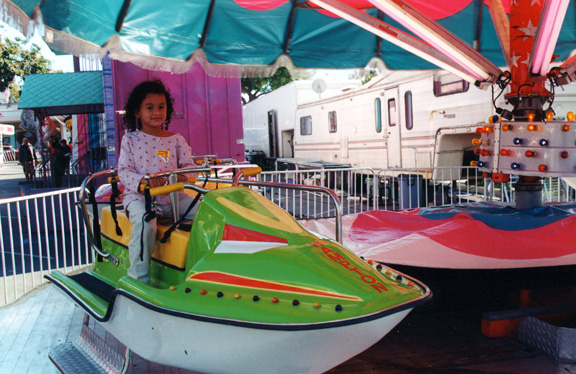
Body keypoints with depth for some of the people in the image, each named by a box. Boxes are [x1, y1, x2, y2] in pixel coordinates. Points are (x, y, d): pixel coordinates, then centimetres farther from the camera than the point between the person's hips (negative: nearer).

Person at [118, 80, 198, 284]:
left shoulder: (176, 140, 10)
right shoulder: (130, 139, 5)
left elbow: (189, 166, 6)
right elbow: (124, 171, -1)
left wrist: (181, 175, -19)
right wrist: (142, 181, -23)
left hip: (174, 196, 3)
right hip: (140, 197, -2)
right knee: (145, 222, -35)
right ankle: (139, 279, -24)